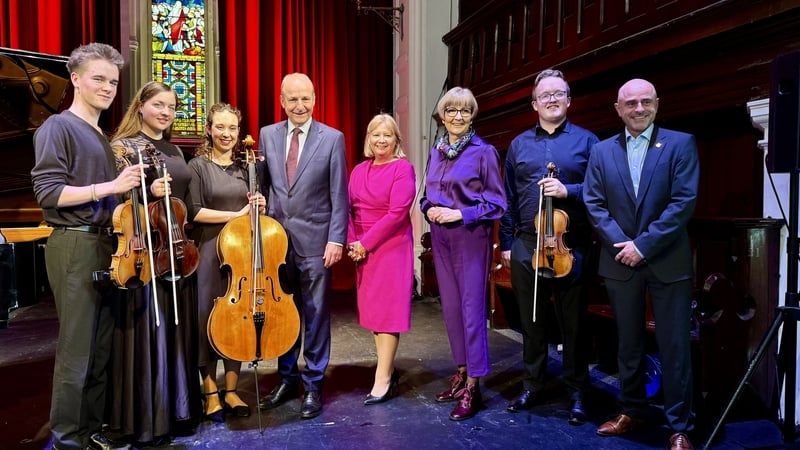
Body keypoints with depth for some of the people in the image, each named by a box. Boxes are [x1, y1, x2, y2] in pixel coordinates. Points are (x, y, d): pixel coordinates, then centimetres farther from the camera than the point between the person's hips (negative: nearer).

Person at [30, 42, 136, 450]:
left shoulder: (103, 137, 19)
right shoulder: (58, 127, -5)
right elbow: (48, 193, -14)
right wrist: (110, 186, -20)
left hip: (107, 245, 8)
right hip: (75, 246, -8)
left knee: (102, 348, 11)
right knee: (76, 350, -3)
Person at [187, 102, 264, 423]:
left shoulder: (244, 168, 11)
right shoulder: (198, 166, -3)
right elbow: (194, 211, -13)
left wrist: (257, 207, -1)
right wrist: (236, 215, -15)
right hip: (210, 252, -4)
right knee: (209, 318, 1)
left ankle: (231, 390, 19)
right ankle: (211, 393, 14)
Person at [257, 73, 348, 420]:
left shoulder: (332, 138, -2)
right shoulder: (267, 135, 7)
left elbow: (339, 195, -4)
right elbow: (263, 185, 9)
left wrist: (336, 239, -10)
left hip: (314, 239, -3)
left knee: (315, 314, 5)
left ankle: (313, 384, 19)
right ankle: (287, 378, 29)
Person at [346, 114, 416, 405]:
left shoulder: (403, 168, -7)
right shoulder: (359, 170, 11)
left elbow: (397, 213, -16)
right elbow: (349, 208, 7)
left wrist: (366, 243, -15)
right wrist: (352, 242, -7)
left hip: (391, 248, -6)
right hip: (362, 251, 6)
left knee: (388, 308, -3)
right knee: (372, 308, 9)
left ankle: (383, 379, 3)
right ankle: (388, 369, 22)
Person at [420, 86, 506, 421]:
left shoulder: (483, 152, -6)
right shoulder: (436, 152, 11)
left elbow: (497, 203, -8)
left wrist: (461, 214, -17)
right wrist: (429, 209, -3)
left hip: (471, 238, -6)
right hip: (441, 238, 6)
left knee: (472, 308, -2)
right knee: (450, 307, 11)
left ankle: (473, 389, 7)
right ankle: (461, 374, 26)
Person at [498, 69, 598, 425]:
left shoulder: (586, 141, 3)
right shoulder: (519, 145, 11)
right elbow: (509, 199, 10)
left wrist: (569, 190, -18)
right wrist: (506, 243, 7)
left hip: (571, 245, -2)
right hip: (526, 245, 3)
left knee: (573, 323, 7)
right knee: (531, 321, 12)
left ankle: (577, 393, 23)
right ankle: (532, 385, 28)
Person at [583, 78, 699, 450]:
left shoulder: (680, 144, -1)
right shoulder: (602, 151, 7)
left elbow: (684, 202, -10)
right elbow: (594, 204, 2)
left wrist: (644, 244, -15)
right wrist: (621, 243, -11)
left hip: (668, 262, -2)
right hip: (620, 261, 3)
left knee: (674, 346, 3)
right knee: (628, 343, 14)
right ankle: (632, 410, 31)